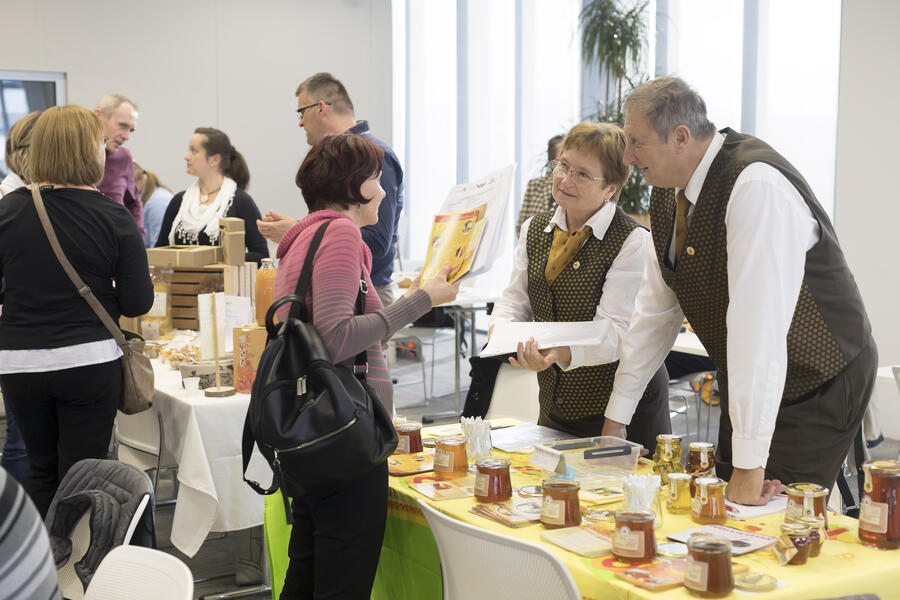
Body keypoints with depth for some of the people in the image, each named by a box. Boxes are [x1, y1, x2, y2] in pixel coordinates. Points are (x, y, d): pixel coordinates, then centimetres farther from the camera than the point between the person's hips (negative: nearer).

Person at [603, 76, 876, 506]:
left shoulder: (758, 187, -30)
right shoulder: (669, 191, -1)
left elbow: (758, 323, -33)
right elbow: (655, 309, 5)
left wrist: (750, 464, -33)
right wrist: (615, 419, 5)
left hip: (819, 387, -8)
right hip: (745, 382, 8)